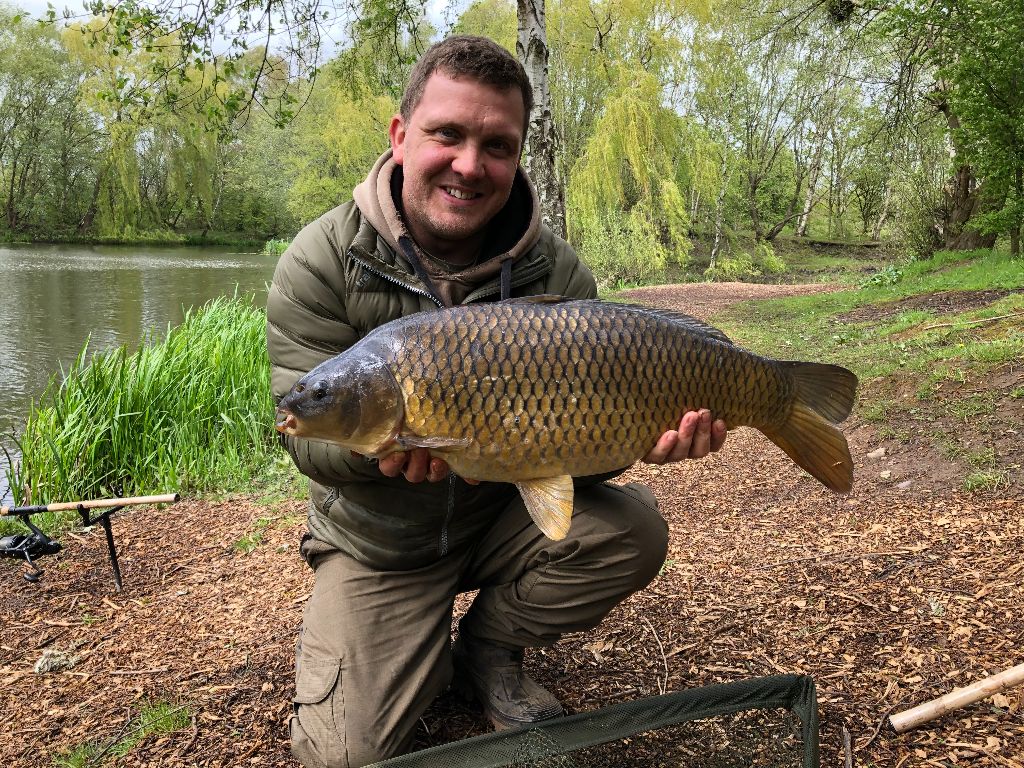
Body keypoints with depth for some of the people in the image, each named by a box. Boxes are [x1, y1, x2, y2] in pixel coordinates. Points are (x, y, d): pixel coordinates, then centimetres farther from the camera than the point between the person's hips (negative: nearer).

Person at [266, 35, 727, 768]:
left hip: (502, 518, 2)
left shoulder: (558, 274, -13)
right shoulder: (320, 263, -17)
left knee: (634, 530, -22)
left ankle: (488, 648, 6)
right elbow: (308, 437, -18)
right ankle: (425, 652, 22)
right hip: (377, 544, -1)